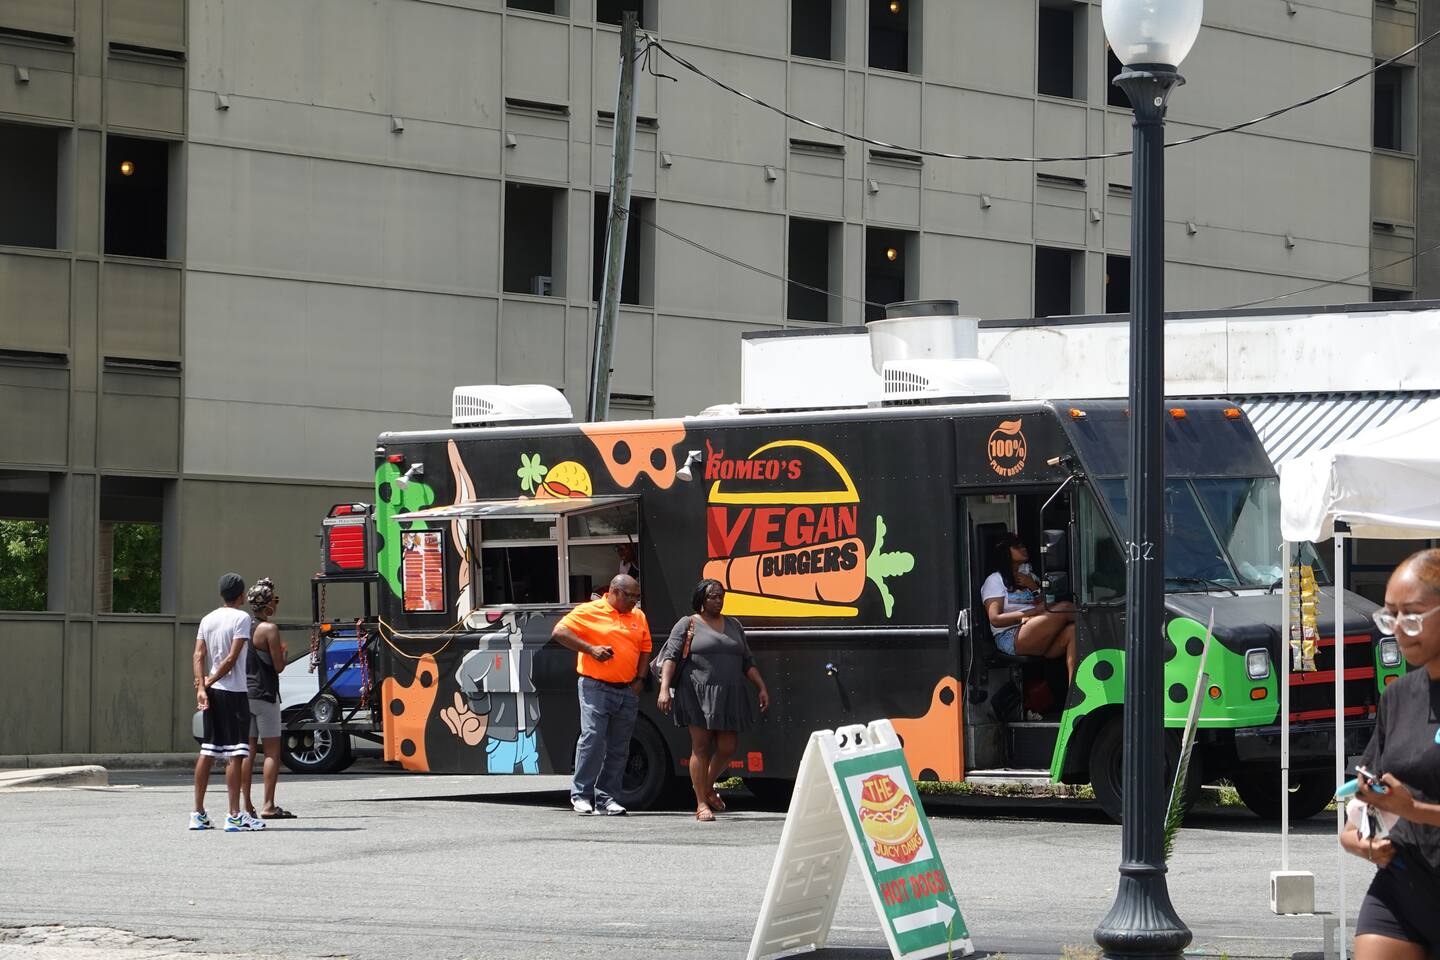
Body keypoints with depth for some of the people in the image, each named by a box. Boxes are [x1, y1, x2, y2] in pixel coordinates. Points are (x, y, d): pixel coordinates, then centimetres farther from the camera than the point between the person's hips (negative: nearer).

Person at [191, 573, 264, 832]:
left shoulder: (207, 620, 12)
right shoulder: (241, 618, -8)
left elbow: (198, 655, 2)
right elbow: (232, 658, -13)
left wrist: (201, 687, -7)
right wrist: (210, 682, -4)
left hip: (211, 693, 7)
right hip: (233, 692, -7)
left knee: (207, 751, 10)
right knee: (235, 753, -6)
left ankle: (199, 813, 11)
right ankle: (234, 815, -10)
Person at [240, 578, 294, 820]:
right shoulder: (269, 629, -12)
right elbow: (278, 666, -12)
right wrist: (284, 652, 7)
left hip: (244, 693, 7)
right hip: (264, 694, -7)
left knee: (248, 750, 9)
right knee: (272, 750, -3)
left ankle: (246, 805, 9)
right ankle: (268, 806, -9)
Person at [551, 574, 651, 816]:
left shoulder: (639, 617, 14)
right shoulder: (589, 612, -3)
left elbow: (645, 650, 21)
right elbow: (559, 633, -6)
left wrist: (639, 680, 7)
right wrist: (590, 649, -14)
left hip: (627, 691, 5)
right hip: (596, 687, -5)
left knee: (619, 748, 5)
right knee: (592, 739, -13)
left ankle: (606, 798, 11)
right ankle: (581, 794, -4)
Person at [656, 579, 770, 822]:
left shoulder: (733, 625, 18)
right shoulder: (687, 624, 3)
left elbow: (748, 663, 21)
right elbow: (670, 657, -5)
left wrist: (762, 688, 11)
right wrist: (664, 688, -18)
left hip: (729, 696, 5)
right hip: (697, 694, -5)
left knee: (727, 749, 2)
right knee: (701, 747, -3)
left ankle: (707, 786, 29)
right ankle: (701, 804, 2)